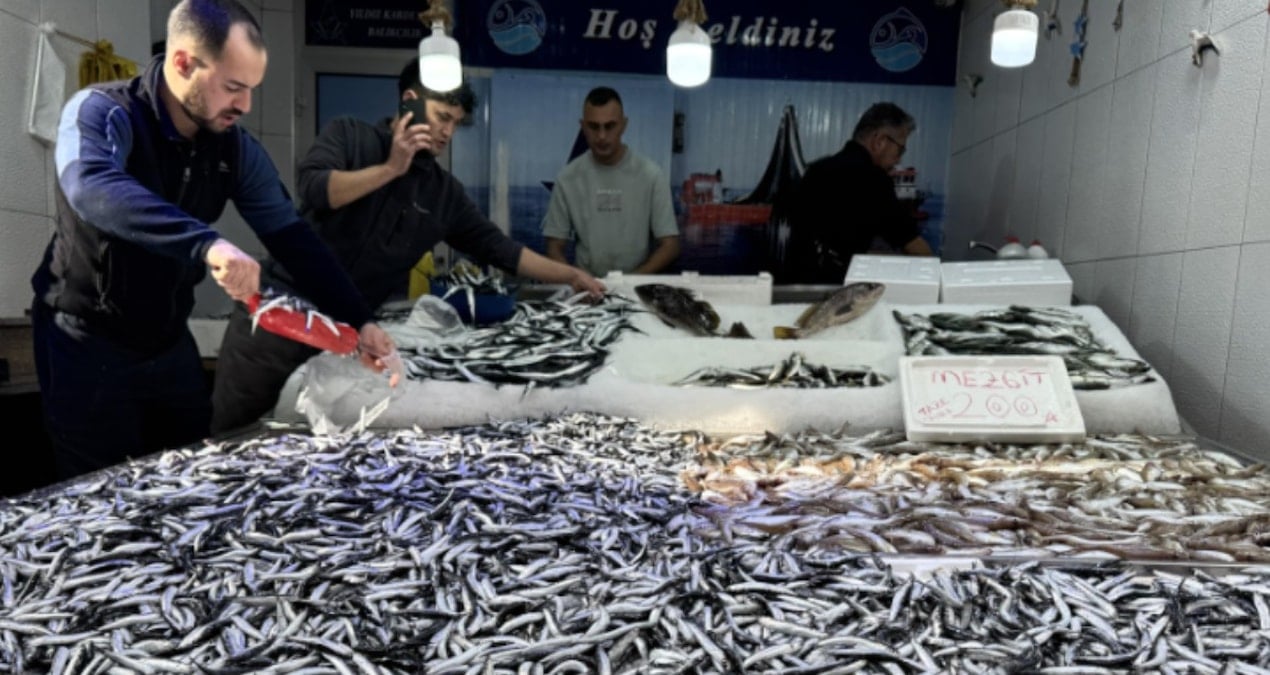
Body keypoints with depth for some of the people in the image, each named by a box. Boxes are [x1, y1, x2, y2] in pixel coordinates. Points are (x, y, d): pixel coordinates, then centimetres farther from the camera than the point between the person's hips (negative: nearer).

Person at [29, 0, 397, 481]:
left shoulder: (236, 147, -6)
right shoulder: (101, 113, -20)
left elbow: (291, 237, -6)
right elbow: (93, 189, -41)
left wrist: (357, 321, -16)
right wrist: (206, 244, -57)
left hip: (170, 342, 5)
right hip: (88, 343, -5)